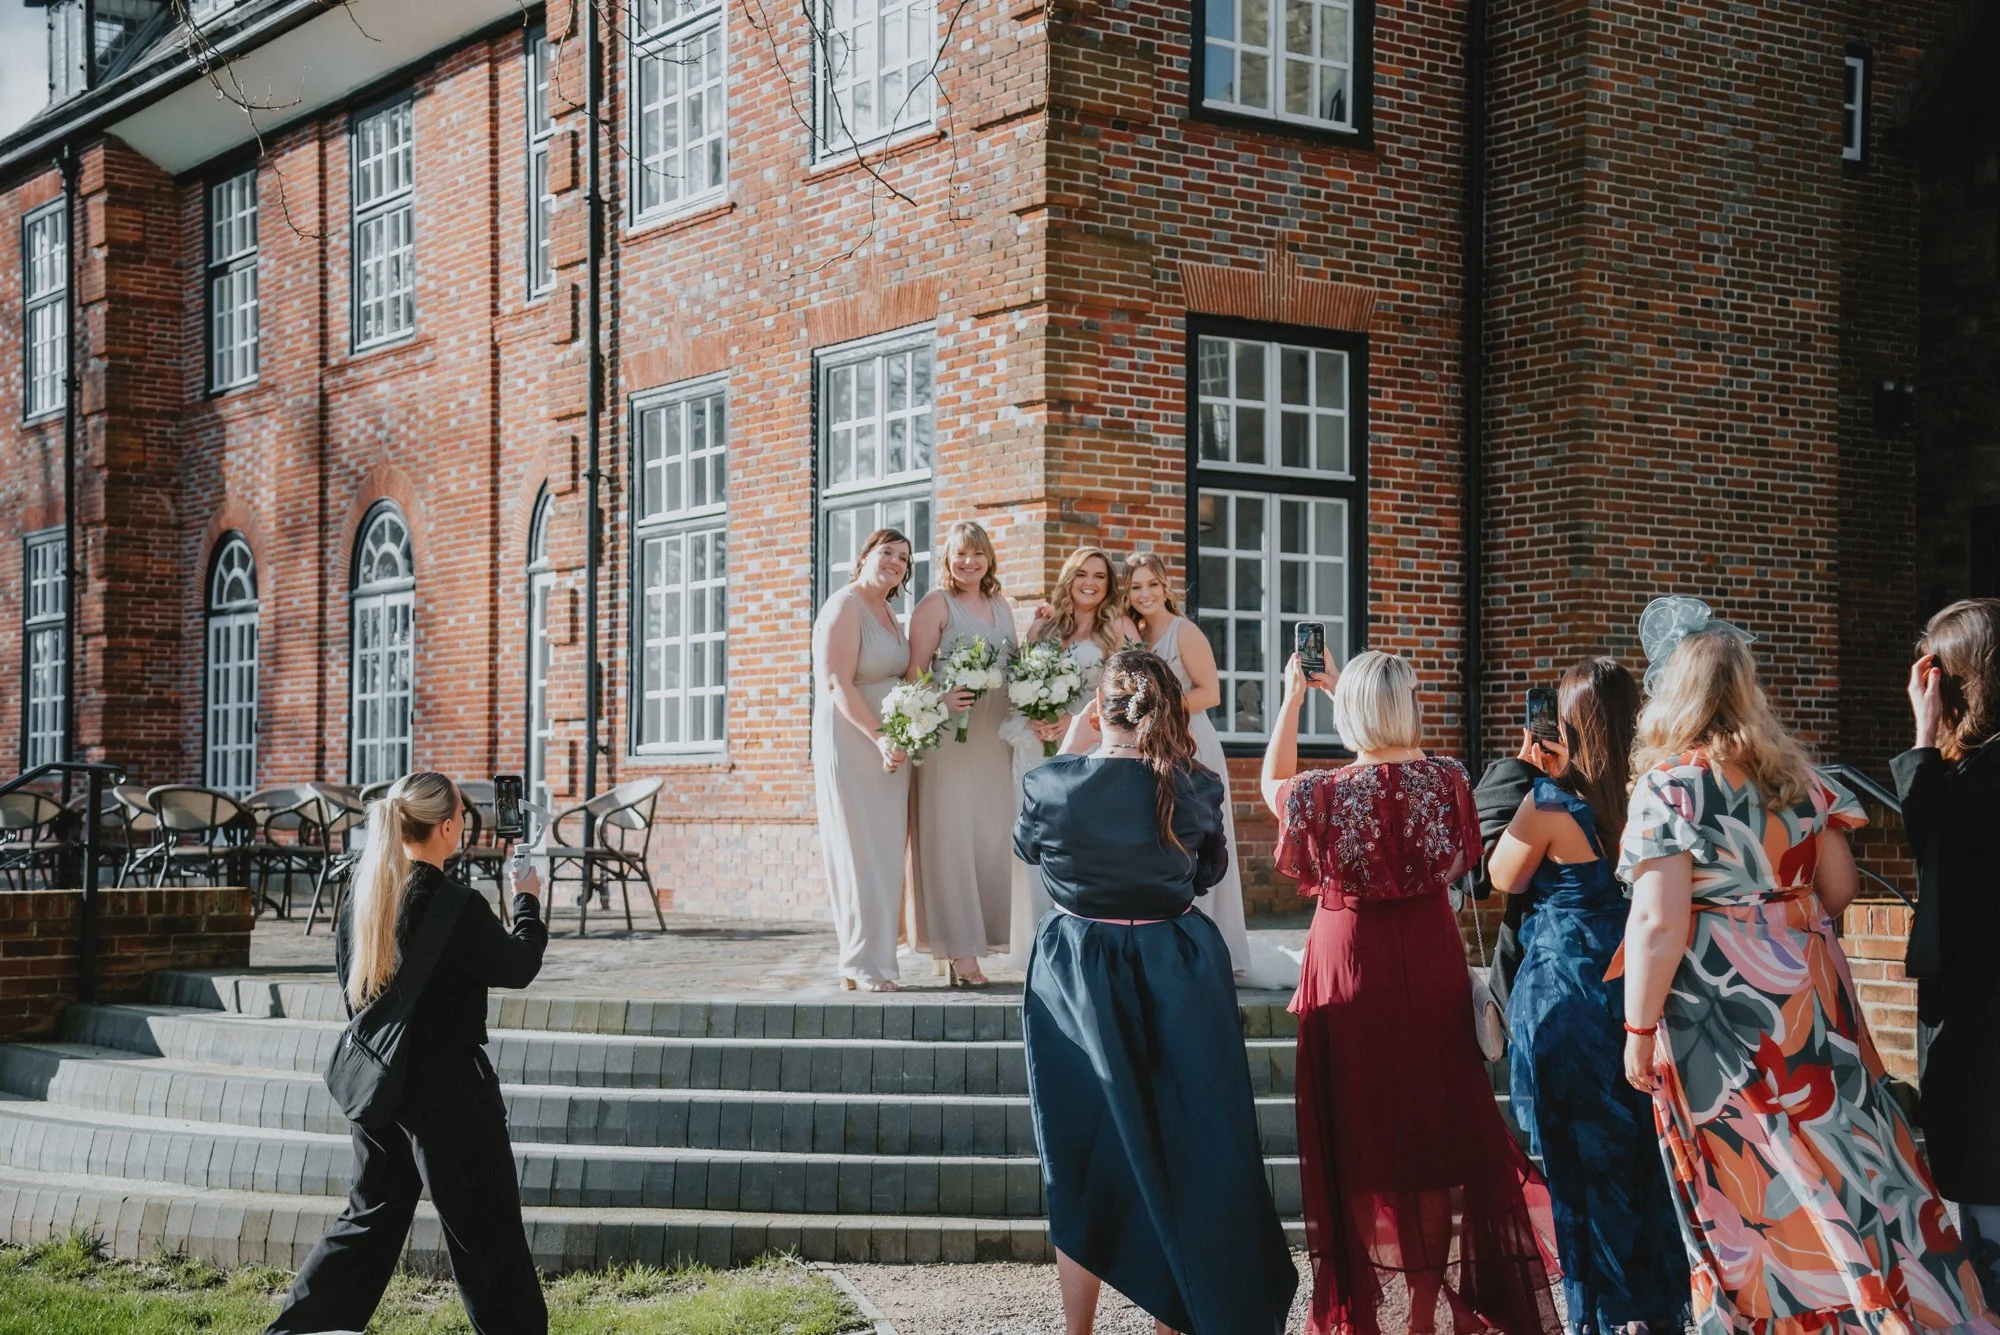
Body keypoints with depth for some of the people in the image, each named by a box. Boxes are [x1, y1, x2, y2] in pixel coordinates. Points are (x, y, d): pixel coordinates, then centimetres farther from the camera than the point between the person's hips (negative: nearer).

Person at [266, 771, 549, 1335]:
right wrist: (527, 904, 12)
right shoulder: (456, 907, -19)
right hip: (448, 1092, -7)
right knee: (485, 1231, 4)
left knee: (369, 1220, 19)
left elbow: (351, 986, 12)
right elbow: (518, 967, -4)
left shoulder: (360, 897, 1)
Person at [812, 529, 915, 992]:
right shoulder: (845, 606, -11)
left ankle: (871, 962, 12)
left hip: (888, 742, 9)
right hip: (851, 741, -9)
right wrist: (879, 738, -24)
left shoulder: (888, 613, 16)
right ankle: (863, 967, -2)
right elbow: (838, 683, -19)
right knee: (861, 852, -6)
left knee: (885, 853, 8)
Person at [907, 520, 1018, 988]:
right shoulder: (935, 604, 0)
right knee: (950, 834, -7)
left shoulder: (1002, 607, 17)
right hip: (949, 735, -6)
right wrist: (940, 700, -24)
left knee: (992, 835, 4)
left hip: (995, 736, 6)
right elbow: (915, 672, -7)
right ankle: (959, 952, -6)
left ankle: (978, 940, 10)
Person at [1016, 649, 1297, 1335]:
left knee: (1083, 1161, 12)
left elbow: (1027, 845, 9)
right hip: (1176, 978, 0)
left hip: (1077, 981, 0)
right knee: (1182, 1157, 13)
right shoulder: (1194, 788, -11)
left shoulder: (1051, 782, -13)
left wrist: (1069, 750, 11)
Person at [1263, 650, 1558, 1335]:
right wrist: (1347, 688, 23)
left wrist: (1292, 699, 15)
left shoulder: (1326, 791, -13)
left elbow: (1274, 784, 9)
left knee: (1360, 1136, 8)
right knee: (1433, 1130, 11)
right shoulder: (1448, 779, -6)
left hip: (1350, 963, -2)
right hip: (1432, 964, 2)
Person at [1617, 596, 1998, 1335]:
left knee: (1753, 1184, 4)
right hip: (1808, 995, 6)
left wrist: (1639, 1029, -11)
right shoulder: (1792, 770, 6)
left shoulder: (1669, 785, -13)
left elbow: (1658, 922, -19)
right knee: (1841, 1158, 13)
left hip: (1720, 1008, -6)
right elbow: (1839, 886, 11)